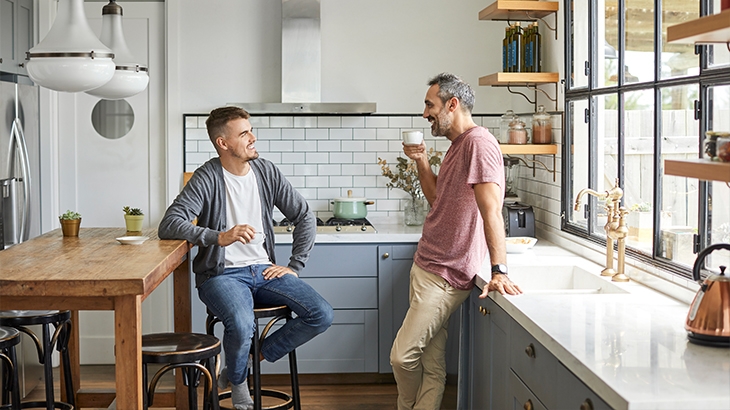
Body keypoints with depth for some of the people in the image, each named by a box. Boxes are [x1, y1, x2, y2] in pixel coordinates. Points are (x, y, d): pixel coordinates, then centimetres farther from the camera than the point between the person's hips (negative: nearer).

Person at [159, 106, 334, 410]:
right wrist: (219, 237, -31)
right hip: (222, 274, -5)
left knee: (322, 315, -14)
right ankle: (238, 384, 1)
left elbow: (304, 217, 13)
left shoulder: (265, 171, 6)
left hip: (264, 270, 5)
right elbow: (169, 226, -20)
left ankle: (255, 357, 6)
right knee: (241, 326, -35)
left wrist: (294, 266, 5)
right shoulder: (207, 179, -9)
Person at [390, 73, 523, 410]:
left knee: (403, 356, -7)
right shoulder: (458, 145, 17)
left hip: (446, 275, -9)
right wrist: (421, 161, 12)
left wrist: (499, 271, -31)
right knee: (432, 364, 10)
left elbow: (491, 209, -25)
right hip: (427, 266, 9)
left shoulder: (478, 142, -16)